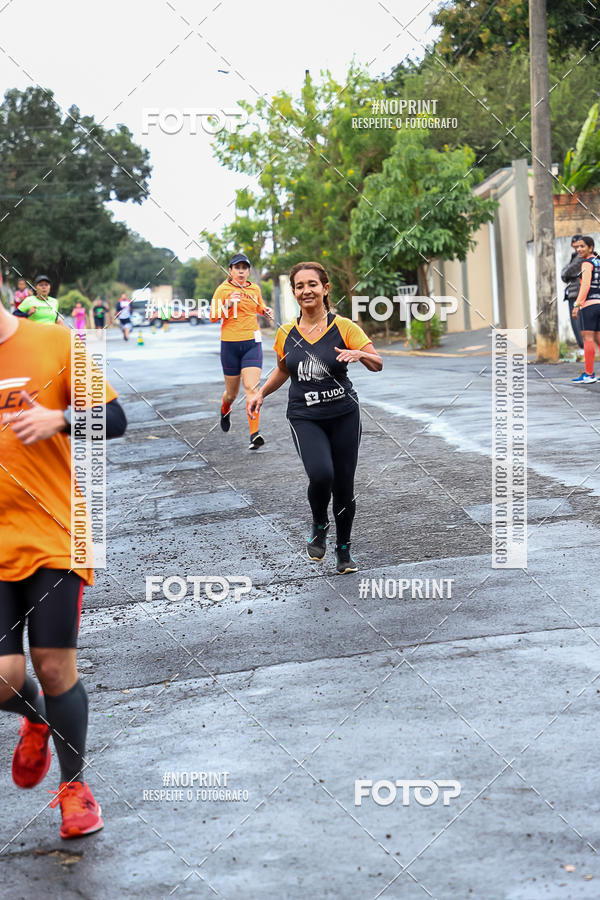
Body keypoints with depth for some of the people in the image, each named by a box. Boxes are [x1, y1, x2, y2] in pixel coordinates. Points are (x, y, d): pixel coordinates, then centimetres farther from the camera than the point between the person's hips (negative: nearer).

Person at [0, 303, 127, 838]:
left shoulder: (55, 343, -2)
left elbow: (114, 420, -1)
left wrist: (59, 419, -18)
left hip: (53, 537, -2)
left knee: (55, 668, -1)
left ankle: (73, 783, 24)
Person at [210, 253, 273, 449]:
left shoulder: (254, 288, 9)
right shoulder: (223, 289, -2)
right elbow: (213, 317, -6)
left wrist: (266, 312, 6)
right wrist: (228, 304, -22)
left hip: (252, 342, 1)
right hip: (230, 344, -1)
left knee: (251, 387, -15)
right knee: (232, 392, 10)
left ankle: (254, 434, -20)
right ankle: (225, 411, 47)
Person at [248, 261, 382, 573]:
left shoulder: (343, 327, -5)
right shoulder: (286, 333, 4)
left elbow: (377, 364, -8)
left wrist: (359, 354, -29)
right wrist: (261, 392, 7)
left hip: (343, 414, -1)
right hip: (304, 417, 1)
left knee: (343, 484, 3)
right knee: (321, 474, -23)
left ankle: (344, 550, 26)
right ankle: (319, 526, 8)